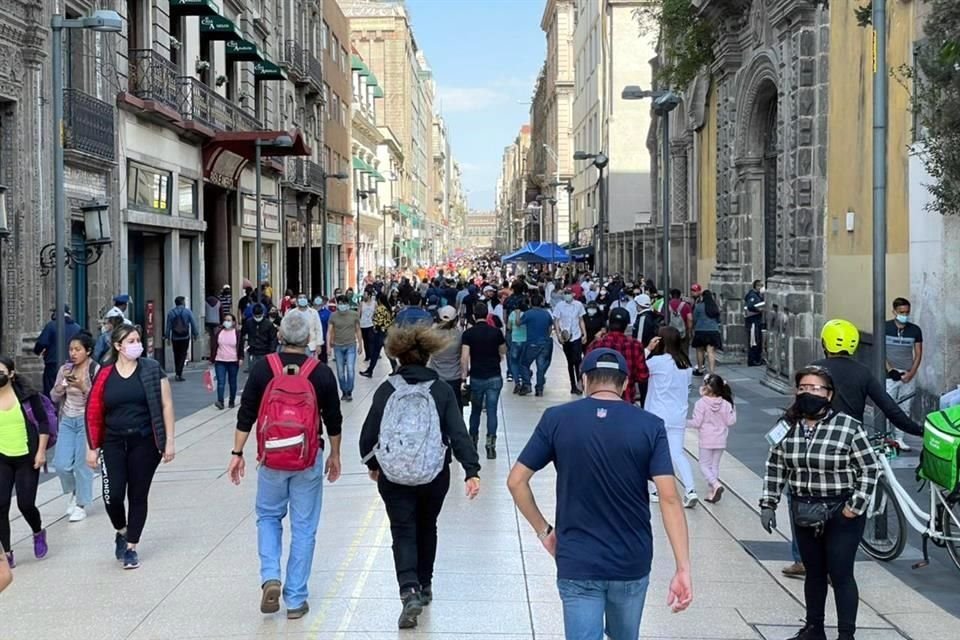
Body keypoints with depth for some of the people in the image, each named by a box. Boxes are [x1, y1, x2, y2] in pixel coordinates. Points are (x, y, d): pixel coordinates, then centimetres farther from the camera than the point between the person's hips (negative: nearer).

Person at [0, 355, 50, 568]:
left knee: (26, 504, -3)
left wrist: (41, 451, -7)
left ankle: (38, 533, 30)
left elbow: (43, 423, -1)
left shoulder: (27, 395, -4)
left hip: (27, 458, -2)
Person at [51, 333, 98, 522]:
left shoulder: (96, 371, -10)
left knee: (82, 464, -2)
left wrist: (83, 387, -25)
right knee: (61, 464, 0)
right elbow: (54, 398, 9)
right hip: (67, 421, 5)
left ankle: (81, 505, 13)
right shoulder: (66, 369, 6)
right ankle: (73, 492, 29)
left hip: (86, 421, -5)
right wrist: (62, 383, -9)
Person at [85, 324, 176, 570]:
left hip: (144, 442, 0)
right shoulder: (105, 375, 0)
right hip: (113, 442, 1)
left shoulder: (152, 370, -2)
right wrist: (92, 447, 1)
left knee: (138, 496, 5)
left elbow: (166, 405, -1)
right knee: (113, 495, -6)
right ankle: (121, 532, 25)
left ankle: (131, 547, 20)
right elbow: (94, 413, 3)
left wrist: (169, 441, -5)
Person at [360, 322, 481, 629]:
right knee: (426, 528, 22)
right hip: (434, 475, 1)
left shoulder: (386, 390, -4)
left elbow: (369, 433, 0)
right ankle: (424, 586, 36)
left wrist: (373, 464, 16)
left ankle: (410, 592, -15)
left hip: (393, 476, -1)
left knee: (403, 533, 5)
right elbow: (458, 433, -12)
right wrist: (472, 471, -14)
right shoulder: (442, 390, -4)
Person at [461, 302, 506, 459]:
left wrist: (464, 373, -3)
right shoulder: (496, 332, -3)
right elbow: (503, 351, 12)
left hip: (476, 378, 0)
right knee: (492, 411, -1)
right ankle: (490, 445, -9)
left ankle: (472, 443, 28)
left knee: (475, 411, 16)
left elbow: (464, 357, -13)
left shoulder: (468, 333, -6)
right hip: (494, 377, 0)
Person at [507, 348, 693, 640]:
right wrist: (683, 569, -13)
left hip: (577, 564, -2)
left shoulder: (556, 419, -6)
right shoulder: (650, 426, -6)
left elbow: (516, 481, -5)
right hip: (632, 563, 2)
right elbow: (669, 498, -13)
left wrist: (543, 530, 7)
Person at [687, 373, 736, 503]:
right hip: (720, 441, 4)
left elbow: (696, 423, -15)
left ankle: (716, 485, -17)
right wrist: (733, 411, 15)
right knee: (715, 465, 15)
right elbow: (730, 422, 0)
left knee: (704, 465, 6)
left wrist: (684, 423, 2)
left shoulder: (701, 403, -16)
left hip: (706, 441, -4)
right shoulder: (725, 404, -4)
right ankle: (713, 491, 15)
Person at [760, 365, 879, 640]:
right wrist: (768, 504, 4)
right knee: (814, 573, 15)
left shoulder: (848, 428, -13)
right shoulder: (787, 428, 0)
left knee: (841, 575, 0)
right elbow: (775, 469, 8)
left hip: (841, 514, -4)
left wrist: (855, 506, -11)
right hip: (805, 514, 4)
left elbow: (870, 469, -8)